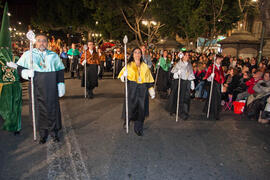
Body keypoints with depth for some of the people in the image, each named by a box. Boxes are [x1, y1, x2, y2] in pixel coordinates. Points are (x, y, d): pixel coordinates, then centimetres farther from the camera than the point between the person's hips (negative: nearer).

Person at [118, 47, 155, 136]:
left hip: (142, 90, 2)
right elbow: (122, 76, 1)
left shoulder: (145, 66, 12)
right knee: (131, 107, -4)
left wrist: (151, 91, 8)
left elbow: (149, 80, 12)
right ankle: (127, 120, 27)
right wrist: (124, 75, -22)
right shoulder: (129, 65, 5)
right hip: (132, 89, -2)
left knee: (141, 109, 0)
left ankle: (138, 128, 14)